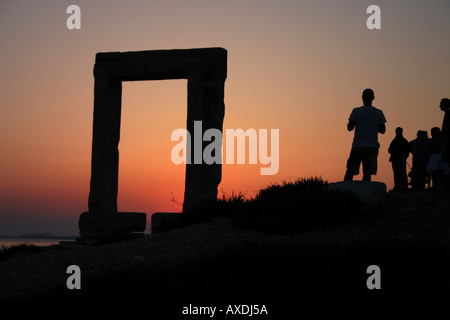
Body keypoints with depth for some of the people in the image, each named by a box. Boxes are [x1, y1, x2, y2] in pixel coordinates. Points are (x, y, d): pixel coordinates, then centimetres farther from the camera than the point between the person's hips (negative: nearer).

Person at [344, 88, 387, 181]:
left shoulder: (356, 111, 2)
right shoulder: (379, 113, 7)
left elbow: (350, 127, -5)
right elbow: (382, 130, 7)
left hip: (357, 146, -1)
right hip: (372, 146, 1)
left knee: (349, 173, 2)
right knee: (367, 173, -2)